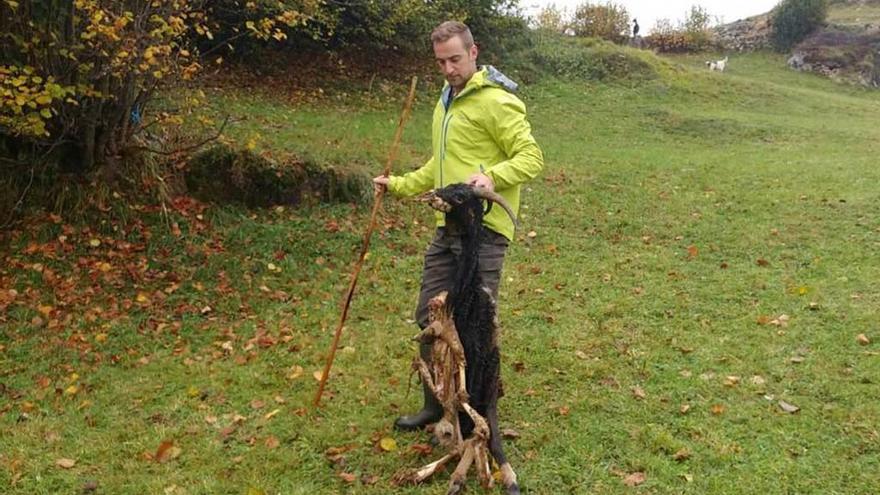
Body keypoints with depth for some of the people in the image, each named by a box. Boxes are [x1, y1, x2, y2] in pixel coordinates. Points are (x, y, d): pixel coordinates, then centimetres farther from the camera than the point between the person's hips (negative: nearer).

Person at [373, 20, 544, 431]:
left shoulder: (495, 101, -11)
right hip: (446, 228, 9)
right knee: (429, 317, 12)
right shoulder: (446, 102, 18)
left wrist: (492, 176, -32)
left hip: (483, 230, -9)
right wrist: (399, 185, 21)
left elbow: (531, 157, -16)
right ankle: (435, 404, 28)